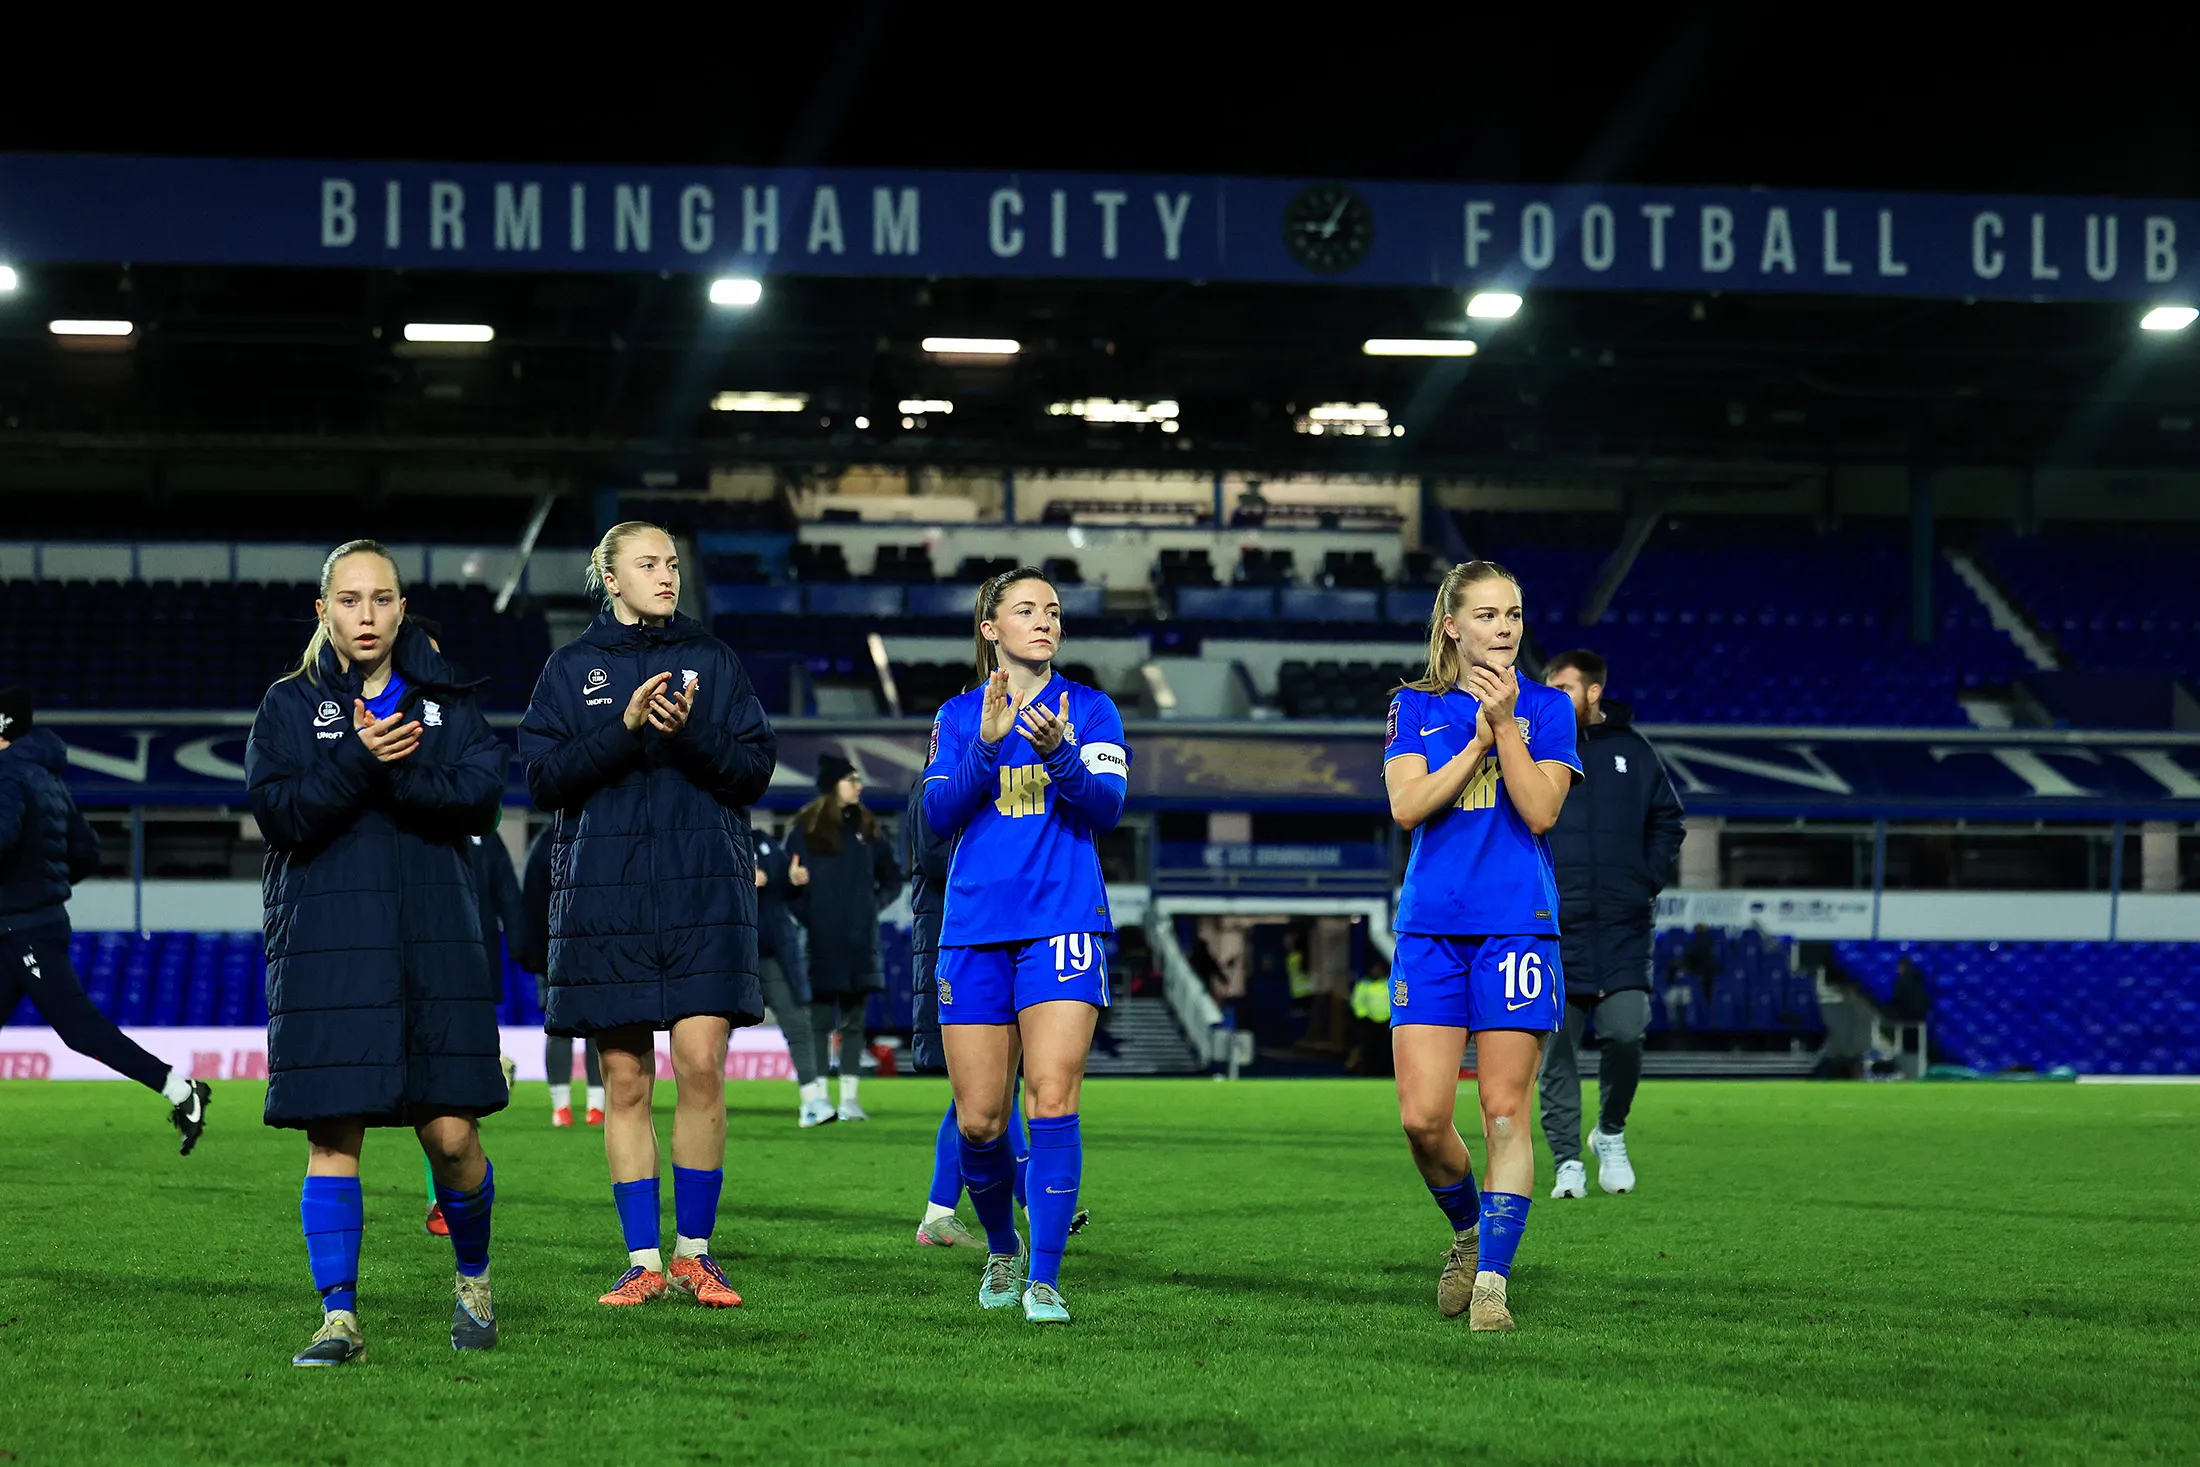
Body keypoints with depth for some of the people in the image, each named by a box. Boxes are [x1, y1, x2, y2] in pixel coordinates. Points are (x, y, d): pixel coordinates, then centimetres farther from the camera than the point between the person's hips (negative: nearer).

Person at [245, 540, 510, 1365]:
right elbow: (275, 812, -6)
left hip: (434, 938, 1)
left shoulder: (444, 701, 11)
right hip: (326, 940, -1)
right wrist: (359, 762, -19)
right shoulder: (290, 705, 7)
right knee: (332, 1135, -4)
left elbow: (481, 796, -4)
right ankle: (339, 1318, 2)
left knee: (450, 1134, -3)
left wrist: (398, 772, -18)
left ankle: (473, 1279, 22)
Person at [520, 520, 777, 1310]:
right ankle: (643, 1259, 8)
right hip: (604, 890, 0)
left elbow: (757, 767, 4)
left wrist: (692, 732, -13)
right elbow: (544, 777, -2)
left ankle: (694, 1251, 3)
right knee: (625, 1080, 1)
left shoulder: (712, 659, 10)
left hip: (704, 890, 0)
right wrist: (625, 728, -14)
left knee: (702, 1065, -9)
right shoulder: (572, 668, 9)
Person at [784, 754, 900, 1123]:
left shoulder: (865, 828, 11)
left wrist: (875, 904, 6)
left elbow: (891, 877, 20)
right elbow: (789, 878, -3)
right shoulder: (806, 829, -1)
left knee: (854, 1021, 4)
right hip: (822, 942, -4)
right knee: (820, 1021, -1)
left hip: (859, 941, 4)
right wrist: (806, 914, -13)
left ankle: (850, 1099, 6)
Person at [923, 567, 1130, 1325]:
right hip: (974, 929, 2)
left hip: (1063, 925, -2)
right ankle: (1001, 1250, 28)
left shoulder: (1090, 709, 8)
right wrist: (987, 745, -17)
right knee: (978, 1121, 2)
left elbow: (1107, 807, -5)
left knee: (1051, 1101, -16)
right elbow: (939, 813, -1)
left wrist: (1061, 753, -23)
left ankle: (1044, 1279, -11)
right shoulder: (959, 716, 12)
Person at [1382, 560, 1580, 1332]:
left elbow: (1540, 811, -7)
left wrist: (1506, 723, -12)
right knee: (1422, 1116, -4)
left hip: (1517, 925, -2)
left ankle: (1491, 1278, -1)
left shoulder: (1545, 707, 5)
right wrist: (1479, 738, -10)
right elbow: (1407, 805, -4)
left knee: (1505, 1111, -5)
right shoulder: (1415, 707, 9)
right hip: (1431, 927, 2)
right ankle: (1469, 1232, 23)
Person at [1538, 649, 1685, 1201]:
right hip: (1552, 931, 0)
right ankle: (1567, 1161, 8)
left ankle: (1611, 1133, 15)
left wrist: (1649, 881, 5)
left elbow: (1668, 821, 17)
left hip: (1623, 928, 0)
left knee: (1625, 1033, -10)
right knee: (1557, 1047, -1)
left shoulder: (1631, 751, 8)